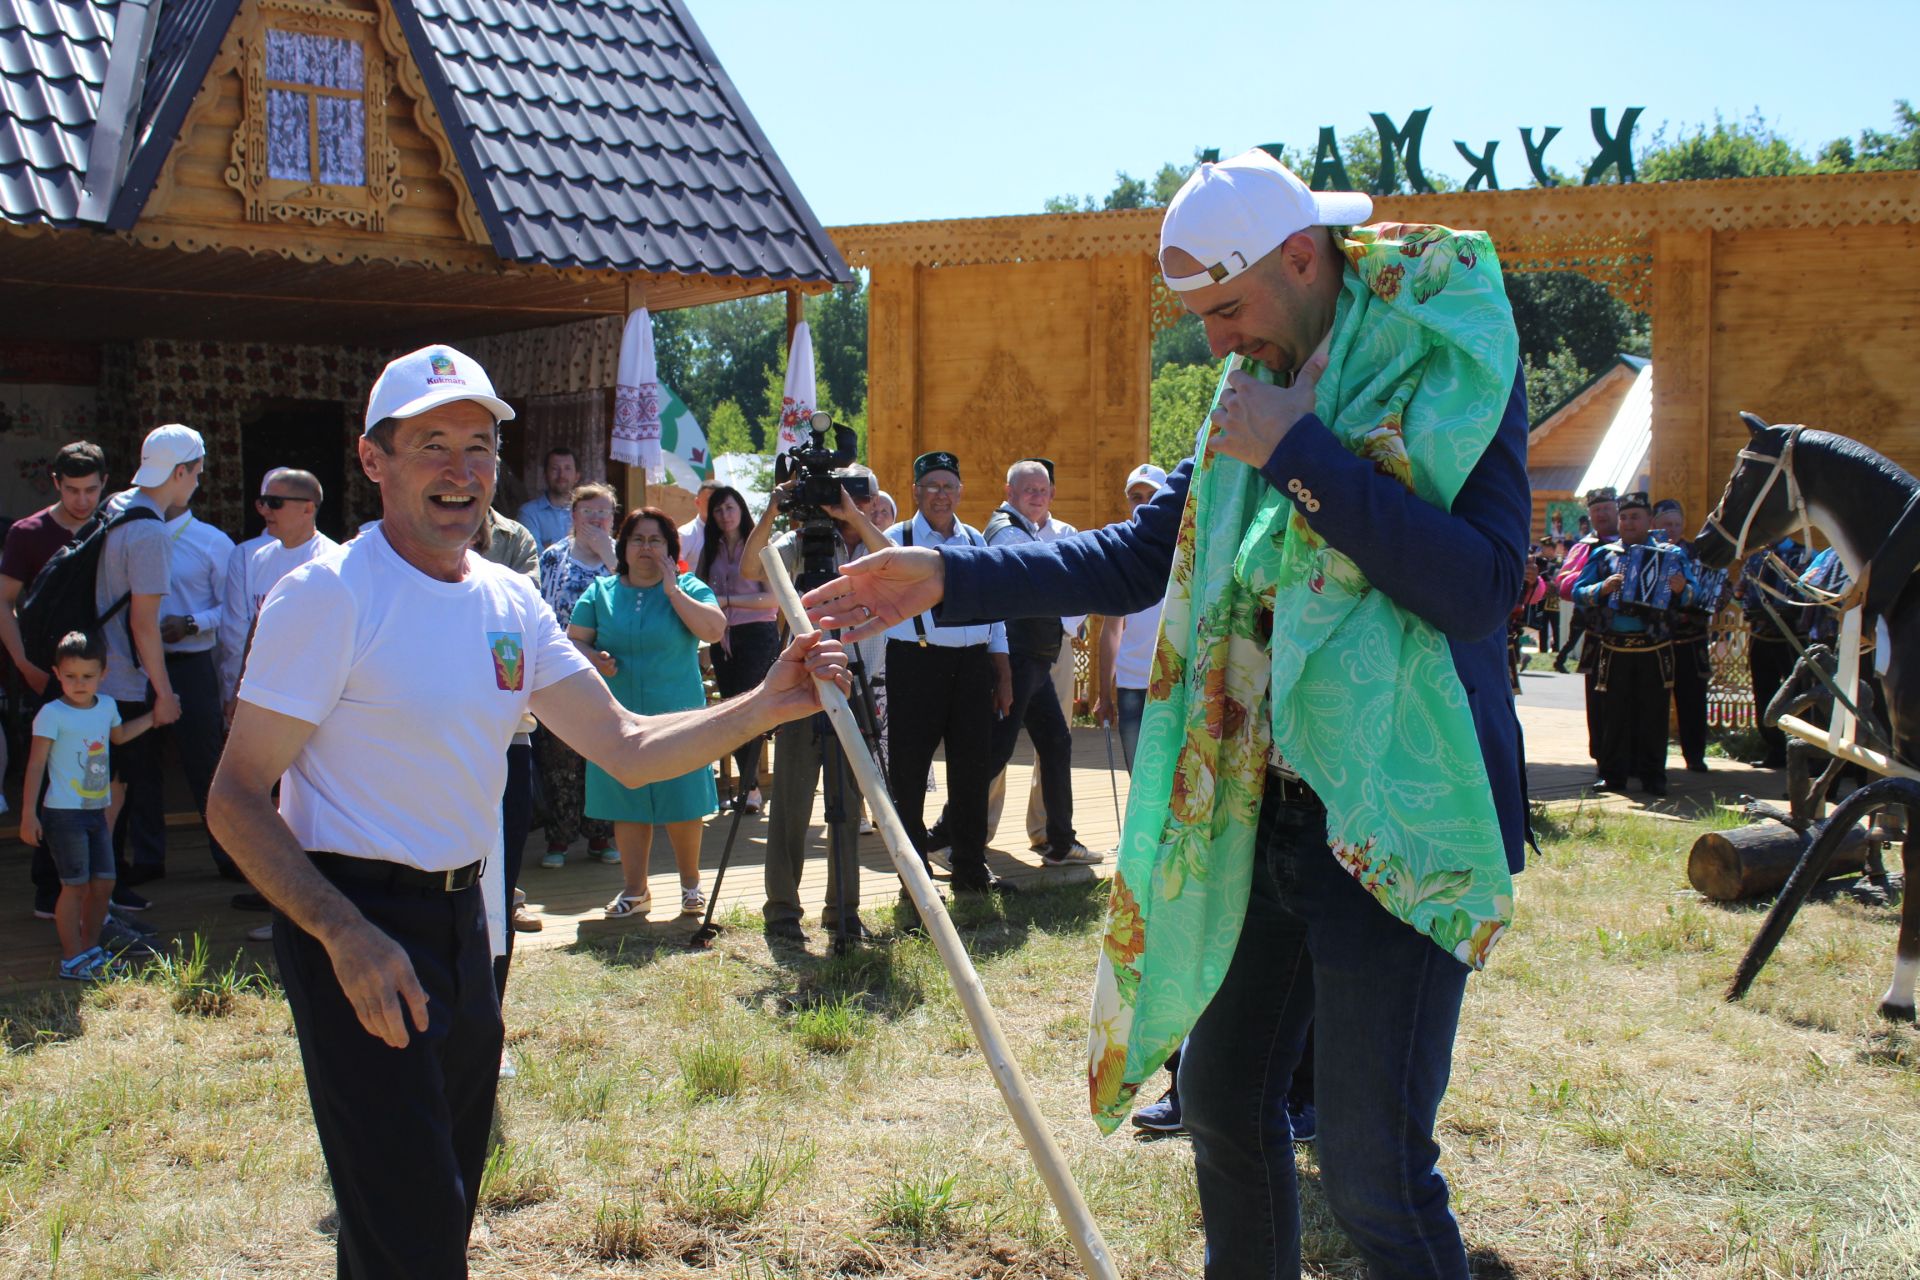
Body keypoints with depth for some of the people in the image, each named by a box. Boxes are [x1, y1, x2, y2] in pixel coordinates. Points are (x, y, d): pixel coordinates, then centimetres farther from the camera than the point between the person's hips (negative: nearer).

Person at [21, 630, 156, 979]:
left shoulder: (106, 706, 8)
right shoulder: (52, 715, -12)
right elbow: (36, 765, -12)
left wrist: (153, 717, 30)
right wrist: (28, 815, -14)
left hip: (97, 810, 7)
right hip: (64, 814, -7)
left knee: (103, 882, 9)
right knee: (76, 885, -5)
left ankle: (90, 949, 24)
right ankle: (72, 958, 4)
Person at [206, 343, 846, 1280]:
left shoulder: (510, 601, 6)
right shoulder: (328, 595, -15)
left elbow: (626, 748, 5)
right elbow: (235, 799, -16)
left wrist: (763, 706, -10)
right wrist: (345, 934, -28)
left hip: (461, 918, 8)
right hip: (355, 929, -7)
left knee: (446, 1201, 19)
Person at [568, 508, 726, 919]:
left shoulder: (688, 588, 2)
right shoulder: (600, 593, 8)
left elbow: (714, 629, -14)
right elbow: (574, 640, 7)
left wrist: (672, 590, -13)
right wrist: (592, 658, -15)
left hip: (678, 716, -2)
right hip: (618, 719, 2)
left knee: (683, 805, 2)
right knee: (627, 805, 6)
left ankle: (691, 885, 19)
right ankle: (635, 890, 18)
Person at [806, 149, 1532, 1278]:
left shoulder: (1452, 370, -10)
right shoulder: (1271, 390, 11)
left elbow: (1480, 588, -23)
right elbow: (1139, 558, 15)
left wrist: (1299, 453, -21)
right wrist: (946, 578, 8)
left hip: (1397, 825, -7)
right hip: (1266, 813, 8)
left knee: (1374, 1175, -6)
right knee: (1225, 1101, 17)